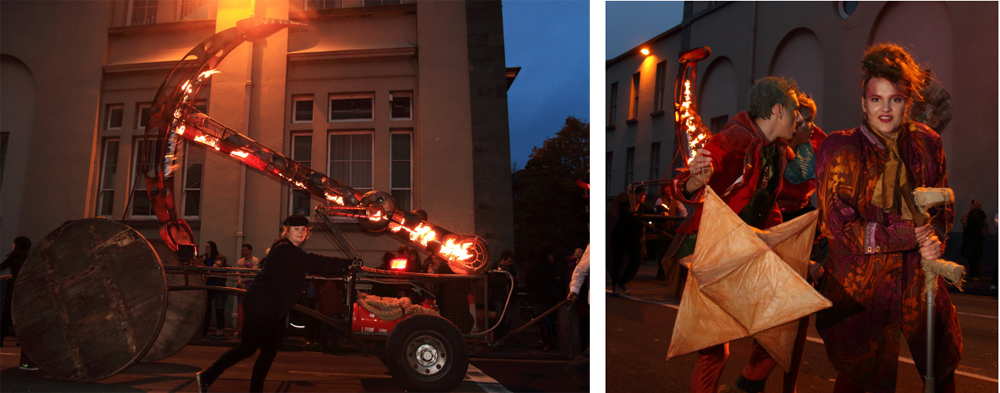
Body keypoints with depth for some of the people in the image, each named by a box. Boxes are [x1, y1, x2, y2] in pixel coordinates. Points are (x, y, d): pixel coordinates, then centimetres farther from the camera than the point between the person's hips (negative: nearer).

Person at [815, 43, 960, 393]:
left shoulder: (926, 143, 3)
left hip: (917, 274, 5)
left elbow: (942, 205, 15)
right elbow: (838, 227, -16)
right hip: (861, 279, -4)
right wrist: (912, 236, -16)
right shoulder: (840, 150, -11)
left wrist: (934, 238, -8)